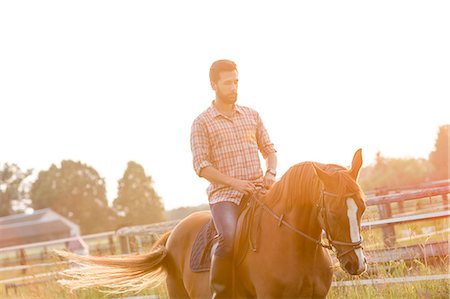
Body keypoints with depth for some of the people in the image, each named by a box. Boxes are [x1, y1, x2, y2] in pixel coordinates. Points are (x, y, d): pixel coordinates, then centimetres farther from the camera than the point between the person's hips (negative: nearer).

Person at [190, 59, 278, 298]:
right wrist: (234, 182, -17)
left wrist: (270, 173, -4)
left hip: (259, 189, 5)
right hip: (224, 193, -5)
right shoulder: (202, 123, 2)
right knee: (228, 239, -31)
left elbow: (269, 150, 18)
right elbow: (201, 166, -5)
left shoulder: (252, 115, 16)